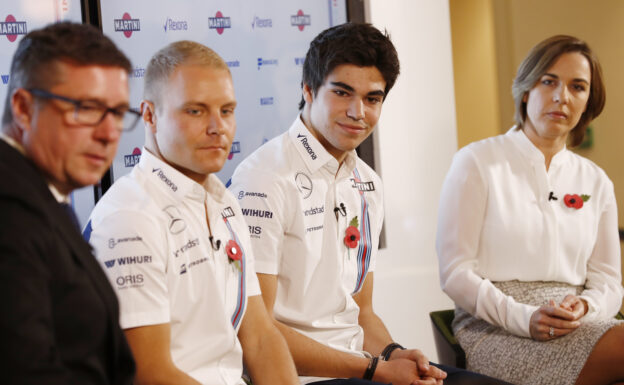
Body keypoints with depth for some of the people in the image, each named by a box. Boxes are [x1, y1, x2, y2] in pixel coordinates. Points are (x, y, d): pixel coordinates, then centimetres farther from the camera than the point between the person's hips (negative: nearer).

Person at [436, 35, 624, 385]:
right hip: (492, 328, -5)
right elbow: (454, 272, -3)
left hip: (579, 326, 6)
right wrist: (522, 317, -17)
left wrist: (584, 307, -9)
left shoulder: (596, 182, 17)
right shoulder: (477, 163, 3)